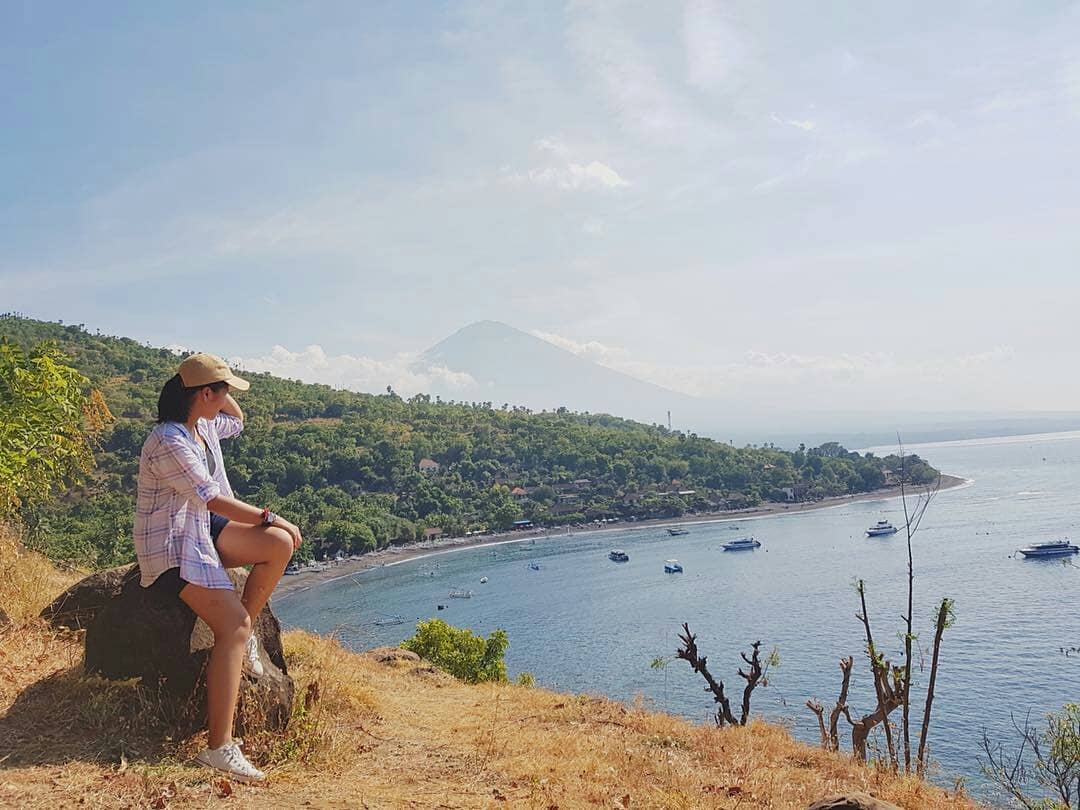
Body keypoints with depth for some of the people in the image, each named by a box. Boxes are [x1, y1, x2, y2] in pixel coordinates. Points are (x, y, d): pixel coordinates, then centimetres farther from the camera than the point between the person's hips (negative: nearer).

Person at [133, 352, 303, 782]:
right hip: (171, 546, -9)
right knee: (233, 623, -24)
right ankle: (219, 746, -24)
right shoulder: (169, 443, -22)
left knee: (280, 543, -10)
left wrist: (220, 392, 11)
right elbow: (215, 500, -23)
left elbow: (237, 421, 30)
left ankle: (243, 636, 3)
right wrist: (270, 517, -14)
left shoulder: (204, 425, 7)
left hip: (204, 530, 10)